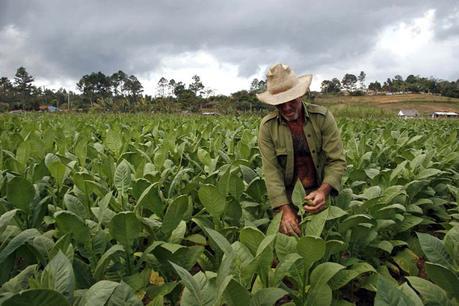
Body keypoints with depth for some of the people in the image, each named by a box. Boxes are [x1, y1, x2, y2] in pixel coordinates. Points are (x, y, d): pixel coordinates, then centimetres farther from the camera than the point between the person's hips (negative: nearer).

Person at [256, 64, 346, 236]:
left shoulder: (323, 117, -9)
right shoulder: (267, 126, -9)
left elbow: (337, 161, -11)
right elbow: (271, 170, -13)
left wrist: (323, 190, -30)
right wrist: (285, 209, -24)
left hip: (319, 191, 0)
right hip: (286, 195, 0)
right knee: (287, 234, -12)